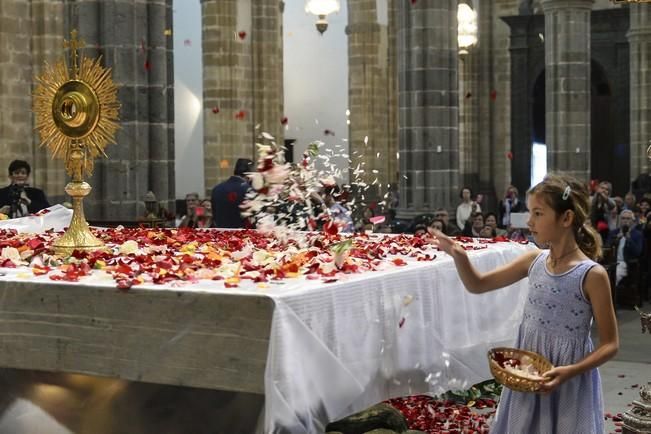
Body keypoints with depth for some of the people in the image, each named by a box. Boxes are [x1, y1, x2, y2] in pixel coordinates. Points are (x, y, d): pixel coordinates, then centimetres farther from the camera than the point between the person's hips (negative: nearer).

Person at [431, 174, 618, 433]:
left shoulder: (592, 275, -16)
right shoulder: (534, 260, -1)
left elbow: (610, 344, -11)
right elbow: (477, 285, 6)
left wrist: (569, 372, -24)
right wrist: (458, 255, -13)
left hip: (569, 382, -5)